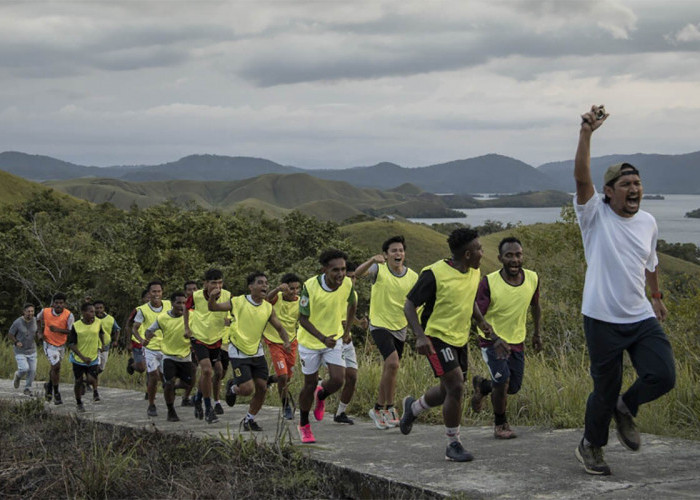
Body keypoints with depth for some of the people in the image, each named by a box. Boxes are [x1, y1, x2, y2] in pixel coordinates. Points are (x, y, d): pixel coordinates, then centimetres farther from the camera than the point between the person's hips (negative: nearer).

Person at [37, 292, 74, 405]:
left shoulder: (69, 315, -18)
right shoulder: (45, 311, -14)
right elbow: (39, 319, 10)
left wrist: (58, 329, -31)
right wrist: (40, 332, 3)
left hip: (61, 344, 2)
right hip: (49, 344, -2)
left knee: (55, 367, 18)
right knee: (56, 367, -15)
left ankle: (49, 386, 45)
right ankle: (56, 394, -1)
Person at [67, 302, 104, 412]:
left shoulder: (98, 322, -7)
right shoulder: (76, 326, -14)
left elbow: (101, 333, 17)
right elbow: (71, 344, -13)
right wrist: (83, 357, -21)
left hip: (93, 357, 1)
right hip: (78, 358, -1)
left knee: (91, 379, -18)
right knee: (78, 381, 8)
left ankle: (95, 391, 16)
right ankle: (79, 403, 30)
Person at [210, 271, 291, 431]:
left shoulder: (268, 308, 0)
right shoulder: (238, 302, -11)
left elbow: (279, 328, 6)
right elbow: (213, 308, -7)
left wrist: (286, 341, -14)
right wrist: (212, 298, -31)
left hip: (257, 352, 5)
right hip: (238, 353, -5)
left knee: (262, 388, 1)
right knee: (247, 389, -13)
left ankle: (249, 419, 22)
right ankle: (232, 388, 23)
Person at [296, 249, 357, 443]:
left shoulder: (347, 284, -15)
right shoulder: (310, 286, -25)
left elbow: (352, 305, 9)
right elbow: (302, 318, -18)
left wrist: (346, 330, 8)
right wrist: (322, 338, -29)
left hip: (334, 339, 3)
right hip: (310, 341, -3)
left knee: (338, 379, -12)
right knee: (310, 384, 6)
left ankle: (321, 395, 25)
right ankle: (303, 425, 27)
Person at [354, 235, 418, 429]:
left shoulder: (412, 277, -1)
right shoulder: (379, 270, -11)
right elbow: (358, 273, -30)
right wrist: (372, 260, -48)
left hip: (400, 328, 5)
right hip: (380, 324, -5)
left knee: (389, 371, 13)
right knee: (392, 363, -24)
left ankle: (378, 409, 29)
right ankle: (389, 408, -11)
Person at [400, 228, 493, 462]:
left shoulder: (474, 273, 3)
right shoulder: (435, 274, -20)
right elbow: (409, 305, -15)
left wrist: (481, 320, 5)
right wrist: (420, 335, -27)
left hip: (460, 339, 8)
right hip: (437, 337, -8)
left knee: (449, 390, 15)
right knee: (456, 387, -16)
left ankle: (413, 407, 45)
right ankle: (453, 445, -1)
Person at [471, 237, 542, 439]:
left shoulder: (532, 279, -10)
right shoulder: (489, 282, -23)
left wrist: (537, 333, 17)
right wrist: (496, 339, -34)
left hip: (517, 341, 5)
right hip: (492, 341, -5)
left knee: (513, 388, 8)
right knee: (503, 380, -20)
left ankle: (482, 385, 41)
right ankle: (500, 424, 5)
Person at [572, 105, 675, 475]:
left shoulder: (648, 222, 9)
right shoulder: (595, 215, -6)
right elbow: (581, 178, -23)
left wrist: (657, 297, 36)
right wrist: (586, 133, -34)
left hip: (642, 318, 4)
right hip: (602, 319, -4)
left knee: (663, 376, -11)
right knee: (605, 389, 3)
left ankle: (626, 408, 22)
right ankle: (591, 446, 28)